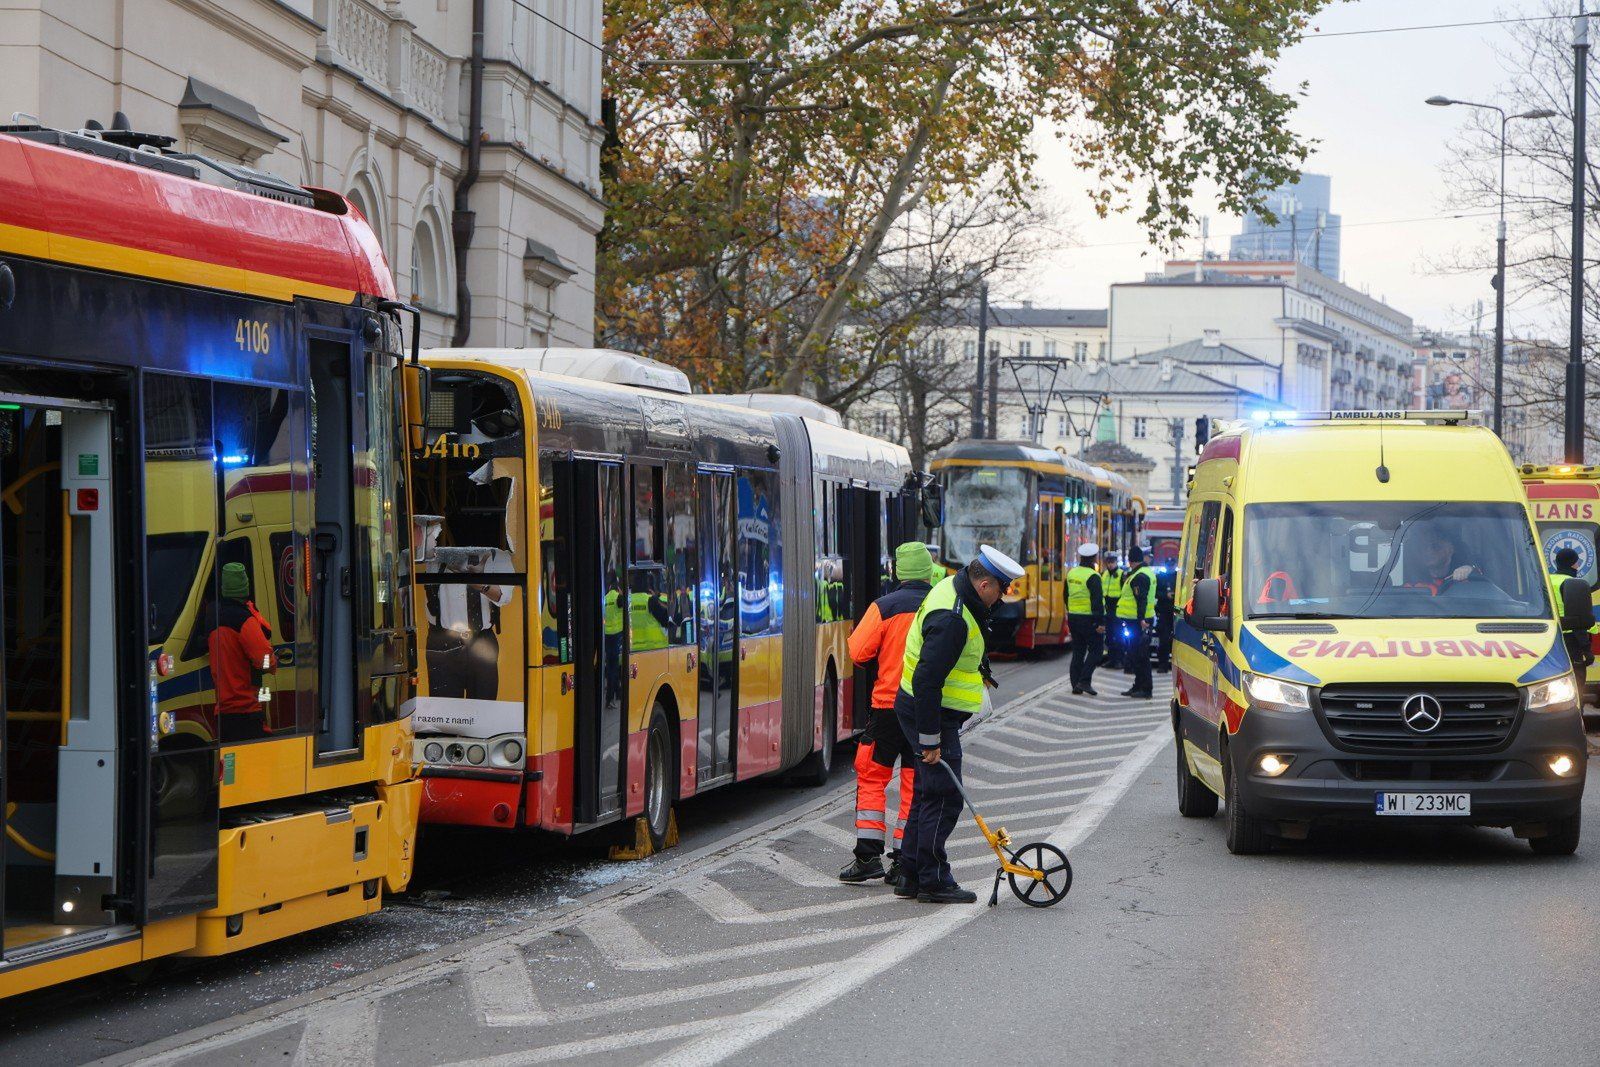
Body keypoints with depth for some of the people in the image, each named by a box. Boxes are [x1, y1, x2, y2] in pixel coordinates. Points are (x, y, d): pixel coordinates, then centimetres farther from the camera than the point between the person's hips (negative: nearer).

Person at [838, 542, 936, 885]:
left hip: (888, 705, -2)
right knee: (915, 784, 7)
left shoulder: (884, 607, -8)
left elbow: (858, 653, -11)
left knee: (871, 778, 8)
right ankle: (903, 861, 7)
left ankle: (868, 856, 1)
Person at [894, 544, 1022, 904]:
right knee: (944, 797, -6)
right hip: (931, 714, -11)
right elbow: (927, 680, -29)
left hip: (927, 708, 11)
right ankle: (933, 881, -1)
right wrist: (930, 740, -25)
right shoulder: (951, 620, -27)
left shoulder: (953, 588, 6)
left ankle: (910, 876, 21)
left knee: (927, 794, 15)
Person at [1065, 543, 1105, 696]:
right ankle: (1084, 681, -9)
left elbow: (1066, 596, 19)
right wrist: (1101, 622, -19)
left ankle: (1076, 686, 10)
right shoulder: (1093, 576, -16)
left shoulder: (1071, 573, 9)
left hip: (1073, 618, 7)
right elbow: (1097, 601, -20)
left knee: (1078, 652, 11)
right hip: (1089, 619, -7)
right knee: (1095, 650, 2)